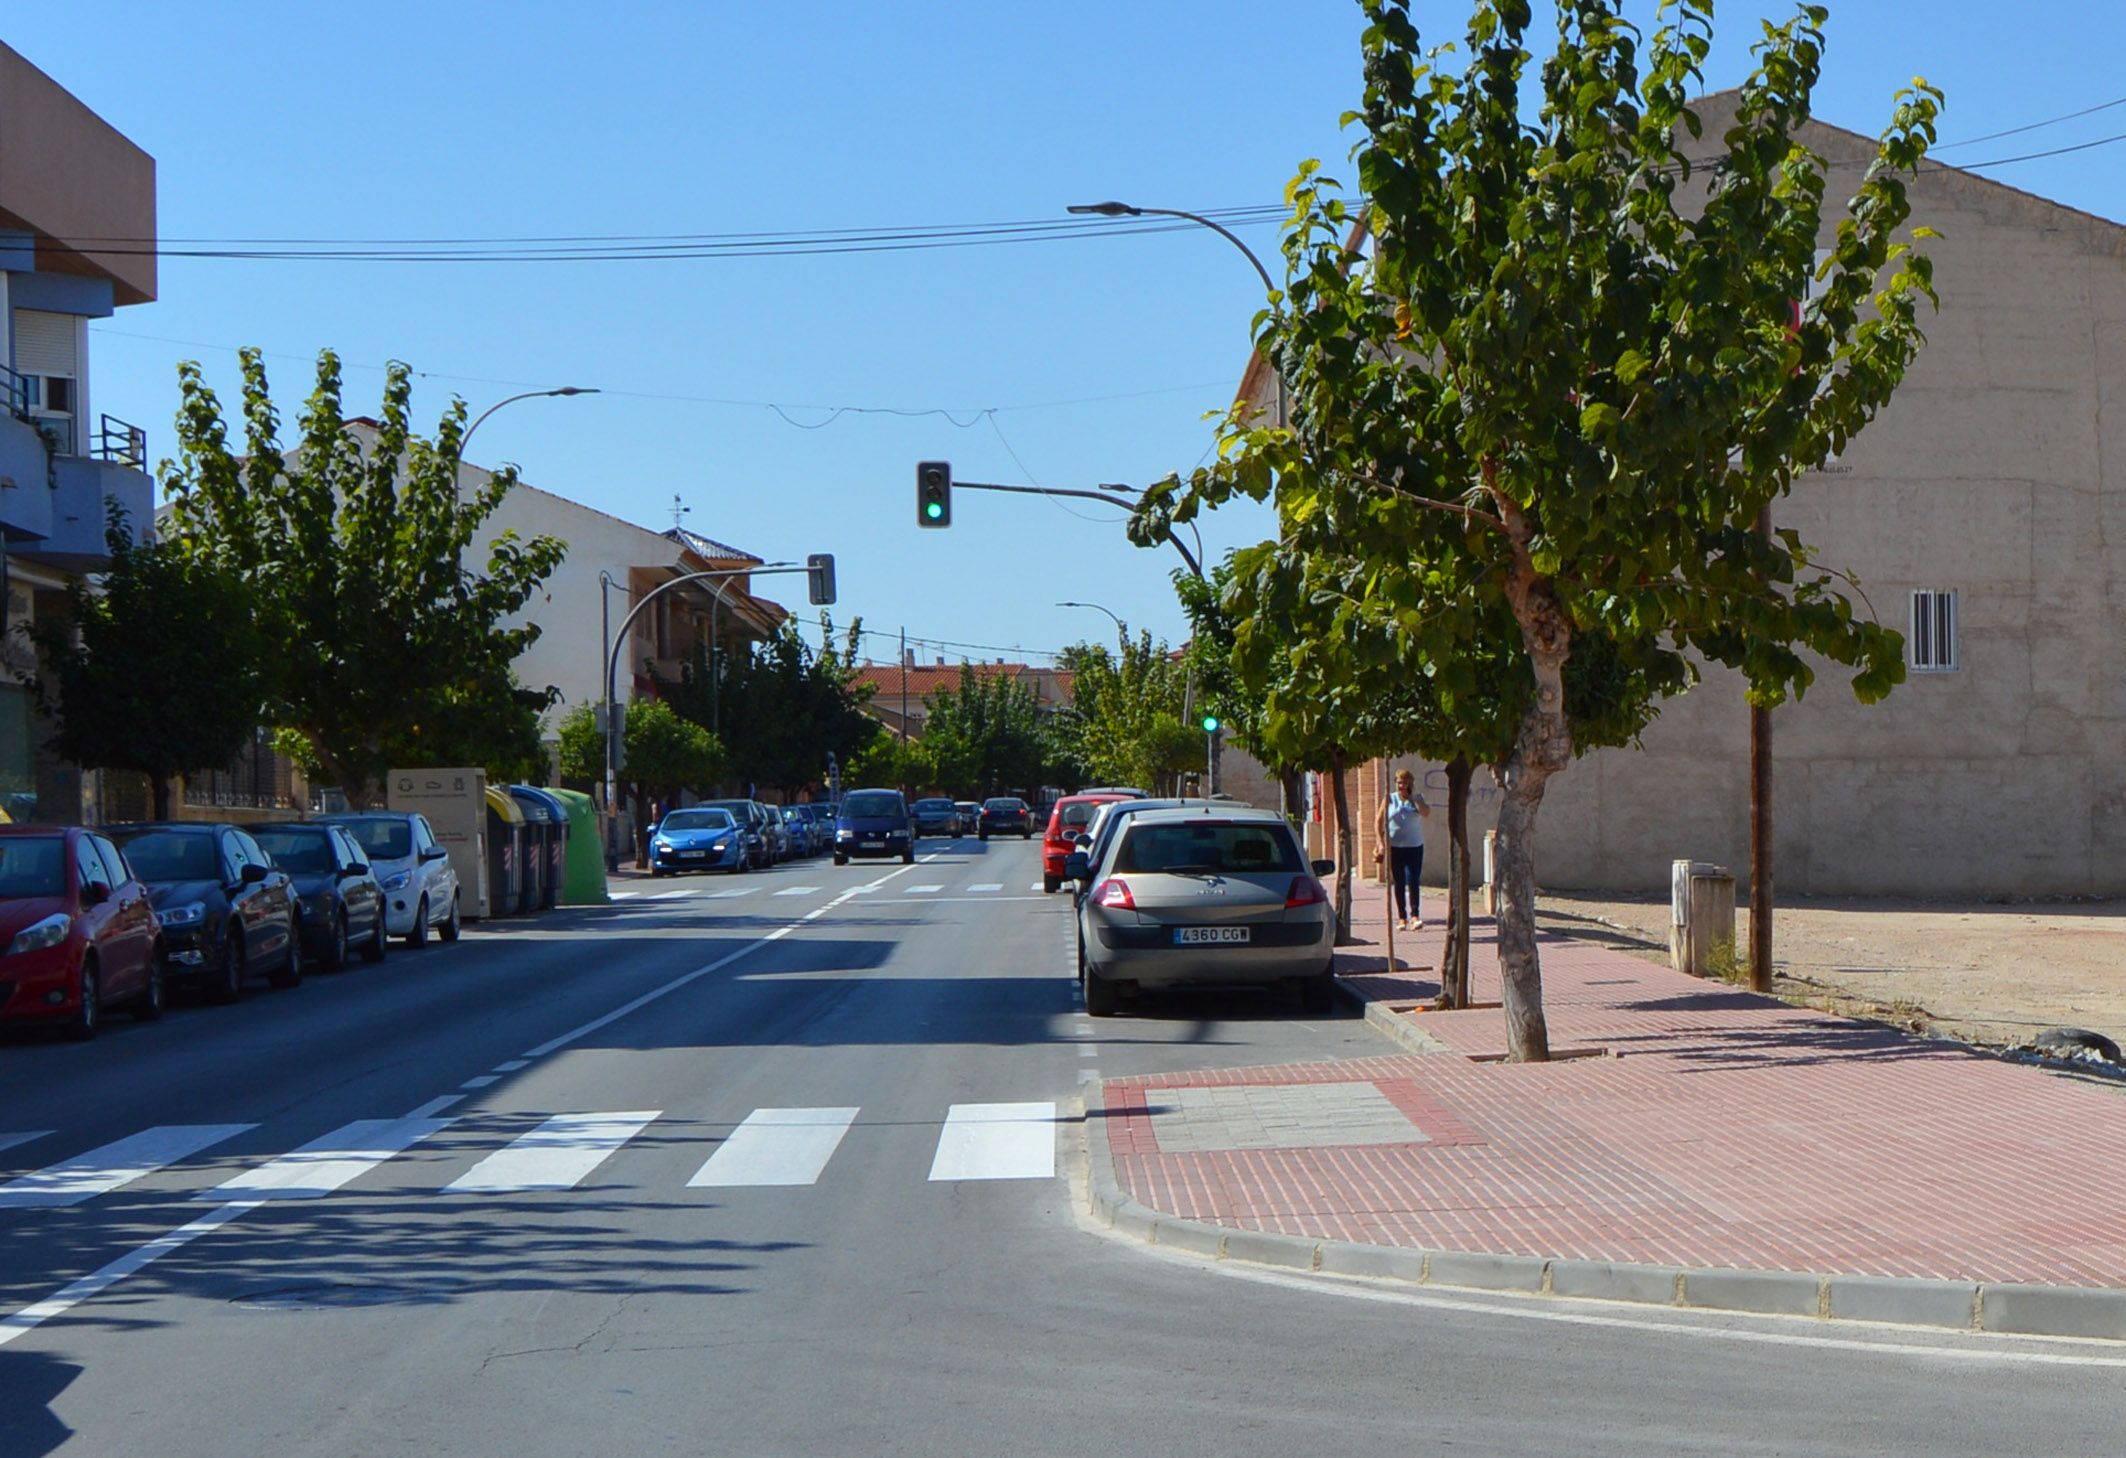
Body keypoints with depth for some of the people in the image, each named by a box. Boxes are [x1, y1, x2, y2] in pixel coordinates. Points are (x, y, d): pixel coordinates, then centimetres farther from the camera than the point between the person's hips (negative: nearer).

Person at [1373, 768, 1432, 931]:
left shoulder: (1417, 799, 6)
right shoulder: (1389, 800, 5)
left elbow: (1427, 814, -13)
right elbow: (1379, 824, 6)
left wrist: (1414, 797, -12)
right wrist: (1382, 843, -4)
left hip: (1414, 846, 0)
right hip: (1394, 848, 0)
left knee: (1412, 881, -12)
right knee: (1399, 884, 4)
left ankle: (1415, 916, -14)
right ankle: (1402, 918, 12)